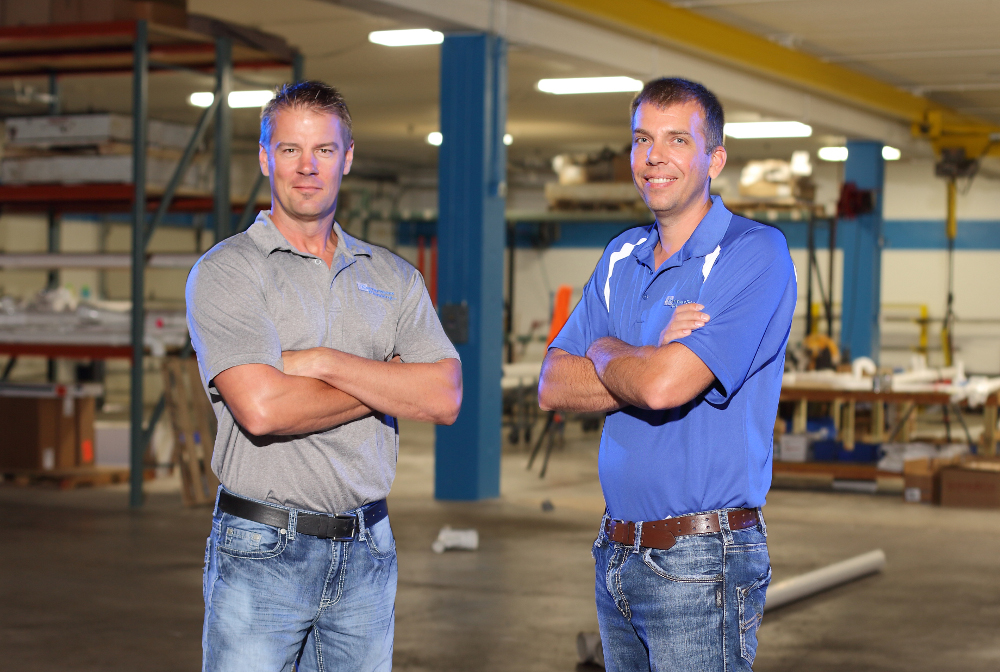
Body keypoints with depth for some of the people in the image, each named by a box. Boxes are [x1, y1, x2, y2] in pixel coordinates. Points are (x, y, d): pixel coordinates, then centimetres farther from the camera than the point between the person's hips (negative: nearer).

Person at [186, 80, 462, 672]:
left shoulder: (394, 277, 10)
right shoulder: (225, 271, -4)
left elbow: (444, 398, -3)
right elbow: (262, 408, -18)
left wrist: (326, 362, -13)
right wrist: (384, 384, -6)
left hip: (367, 552, 4)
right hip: (261, 554, -4)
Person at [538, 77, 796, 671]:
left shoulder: (755, 253, -11)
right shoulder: (622, 257, 12)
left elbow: (663, 385, -22)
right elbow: (553, 388, 4)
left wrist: (606, 351, -1)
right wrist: (648, 359, -11)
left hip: (702, 560, -7)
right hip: (617, 552, 7)